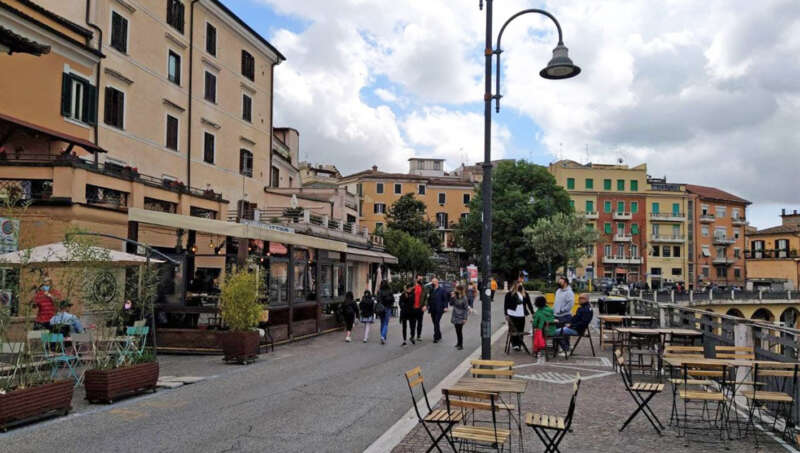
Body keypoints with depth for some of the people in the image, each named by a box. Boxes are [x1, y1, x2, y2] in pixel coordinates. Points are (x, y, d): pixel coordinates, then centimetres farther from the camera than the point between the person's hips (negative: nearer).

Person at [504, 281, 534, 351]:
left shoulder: (525, 295, 10)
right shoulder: (510, 294, -1)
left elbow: (529, 304, 16)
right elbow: (506, 305, 0)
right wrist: (506, 314, -5)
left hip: (521, 315, 3)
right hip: (512, 315, -3)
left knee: (521, 330, 5)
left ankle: (519, 345, 15)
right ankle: (515, 344, 2)